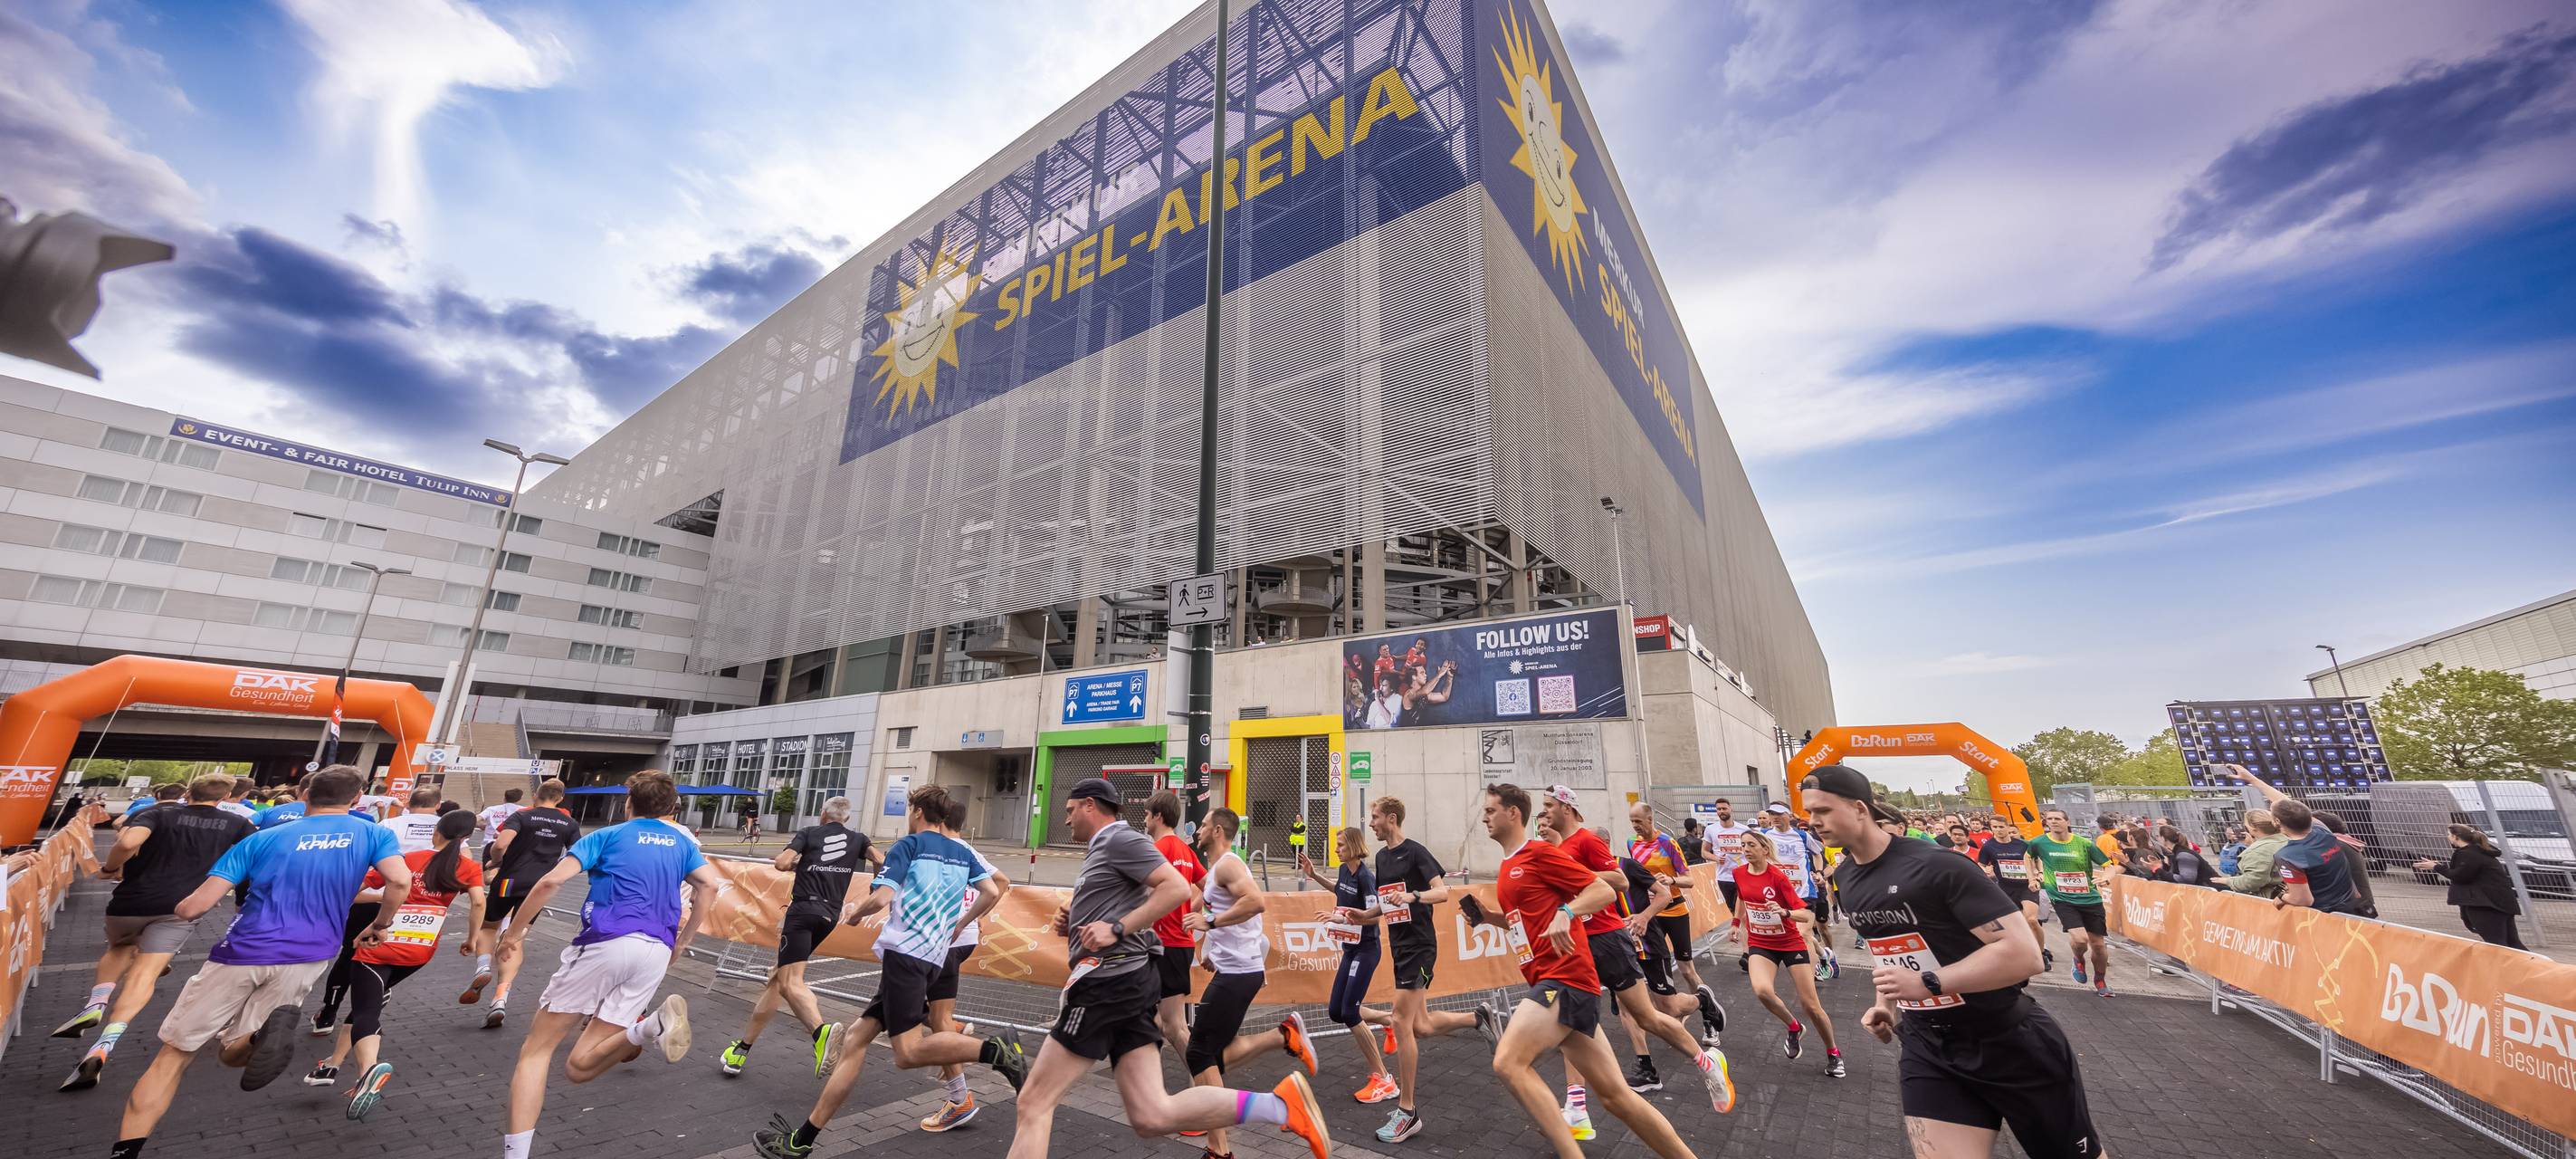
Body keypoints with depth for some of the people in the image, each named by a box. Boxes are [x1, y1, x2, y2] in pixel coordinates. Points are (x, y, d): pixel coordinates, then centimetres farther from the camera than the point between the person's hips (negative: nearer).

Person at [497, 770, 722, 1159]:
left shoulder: (607, 835, 11)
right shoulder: (682, 842, 20)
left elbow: (551, 881, -2)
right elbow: (710, 885, 4)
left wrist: (516, 930, 13)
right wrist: (682, 940, 15)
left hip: (606, 944, -3)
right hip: (656, 953, 3)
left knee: (536, 1048, 12)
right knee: (579, 1068, 7)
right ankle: (653, 1025, -23)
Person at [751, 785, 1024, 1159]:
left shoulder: (909, 845, -3)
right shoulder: (964, 852, 14)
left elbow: (881, 898, -12)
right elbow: (992, 892, 7)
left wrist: (854, 913, 10)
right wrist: (958, 926, 23)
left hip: (903, 953, -8)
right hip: (932, 959, 8)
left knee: (909, 1051, -10)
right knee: (856, 1037, 12)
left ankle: (995, 1051, -21)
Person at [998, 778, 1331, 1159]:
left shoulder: (1119, 837, -7)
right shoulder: (1102, 849, 23)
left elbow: (1177, 888, -18)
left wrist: (1116, 929, -20)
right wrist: (1071, 926, 12)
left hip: (1108, 981, -10)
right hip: (1122, 983, 10)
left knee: (1034, 1101, 0)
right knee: (1152, 1117, 0)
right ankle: (1281, 1104, -6)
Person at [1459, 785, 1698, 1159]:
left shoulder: (1539, 852, -8)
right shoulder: (1507, 868, 19)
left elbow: (1606, 891, -10)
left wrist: (1566, 912, -26)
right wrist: (1489, 917, 13)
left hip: (1564, 979, -9)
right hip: (1551, 983, 10)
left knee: (1508, 1062, -22)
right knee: (1615, 1095, 10)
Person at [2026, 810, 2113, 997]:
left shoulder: (2084, 844, -5)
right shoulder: (2039, 843, -5)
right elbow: (2028, 856, 15)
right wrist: (2034, 876, 10)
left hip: (2090, 899, 2)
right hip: (2062, 899, -2)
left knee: (2098, 944, 7)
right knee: (2080, 938, -20)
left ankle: (2100, 980, 34)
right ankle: (2079, 961, 16)